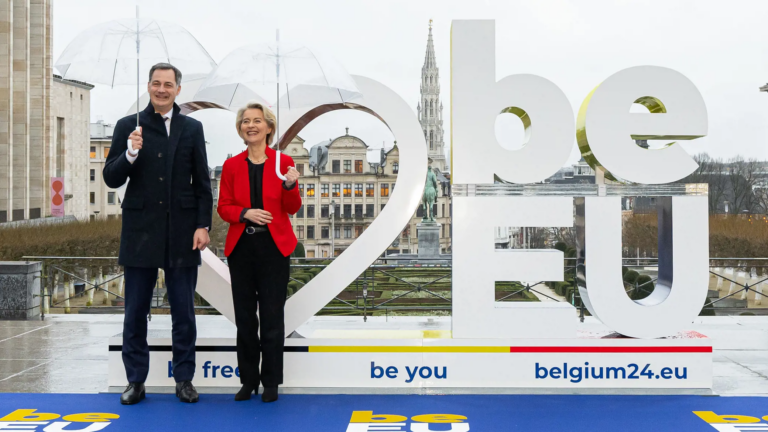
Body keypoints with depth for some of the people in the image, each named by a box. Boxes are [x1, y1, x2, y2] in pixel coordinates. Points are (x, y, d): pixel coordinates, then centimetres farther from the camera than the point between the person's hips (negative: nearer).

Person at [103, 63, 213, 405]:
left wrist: (203, 226, -3)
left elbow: (202, 183, 6)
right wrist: (131, 153, -17)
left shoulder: (192, 129, 7)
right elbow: (111, 179, 0)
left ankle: (184, 379, 16)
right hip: (140, 232, 0)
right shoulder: (128, 127, 4)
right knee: (135, 312, 6)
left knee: (184, 312, 6)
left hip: (182, 234, 0)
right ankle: (135, 381, 17)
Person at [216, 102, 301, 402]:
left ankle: (271, 382, 12)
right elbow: (223, 208, 5)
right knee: (245, 316, 7)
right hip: (241, 247, 2)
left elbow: (292, 209, 1)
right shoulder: (232, 166, 6)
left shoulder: (283, 162, 2)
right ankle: (248, 380, 18)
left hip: (274, 247, -2)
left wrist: (290, 186, -19)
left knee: (272, 316, 1)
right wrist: (245, 213, -14)